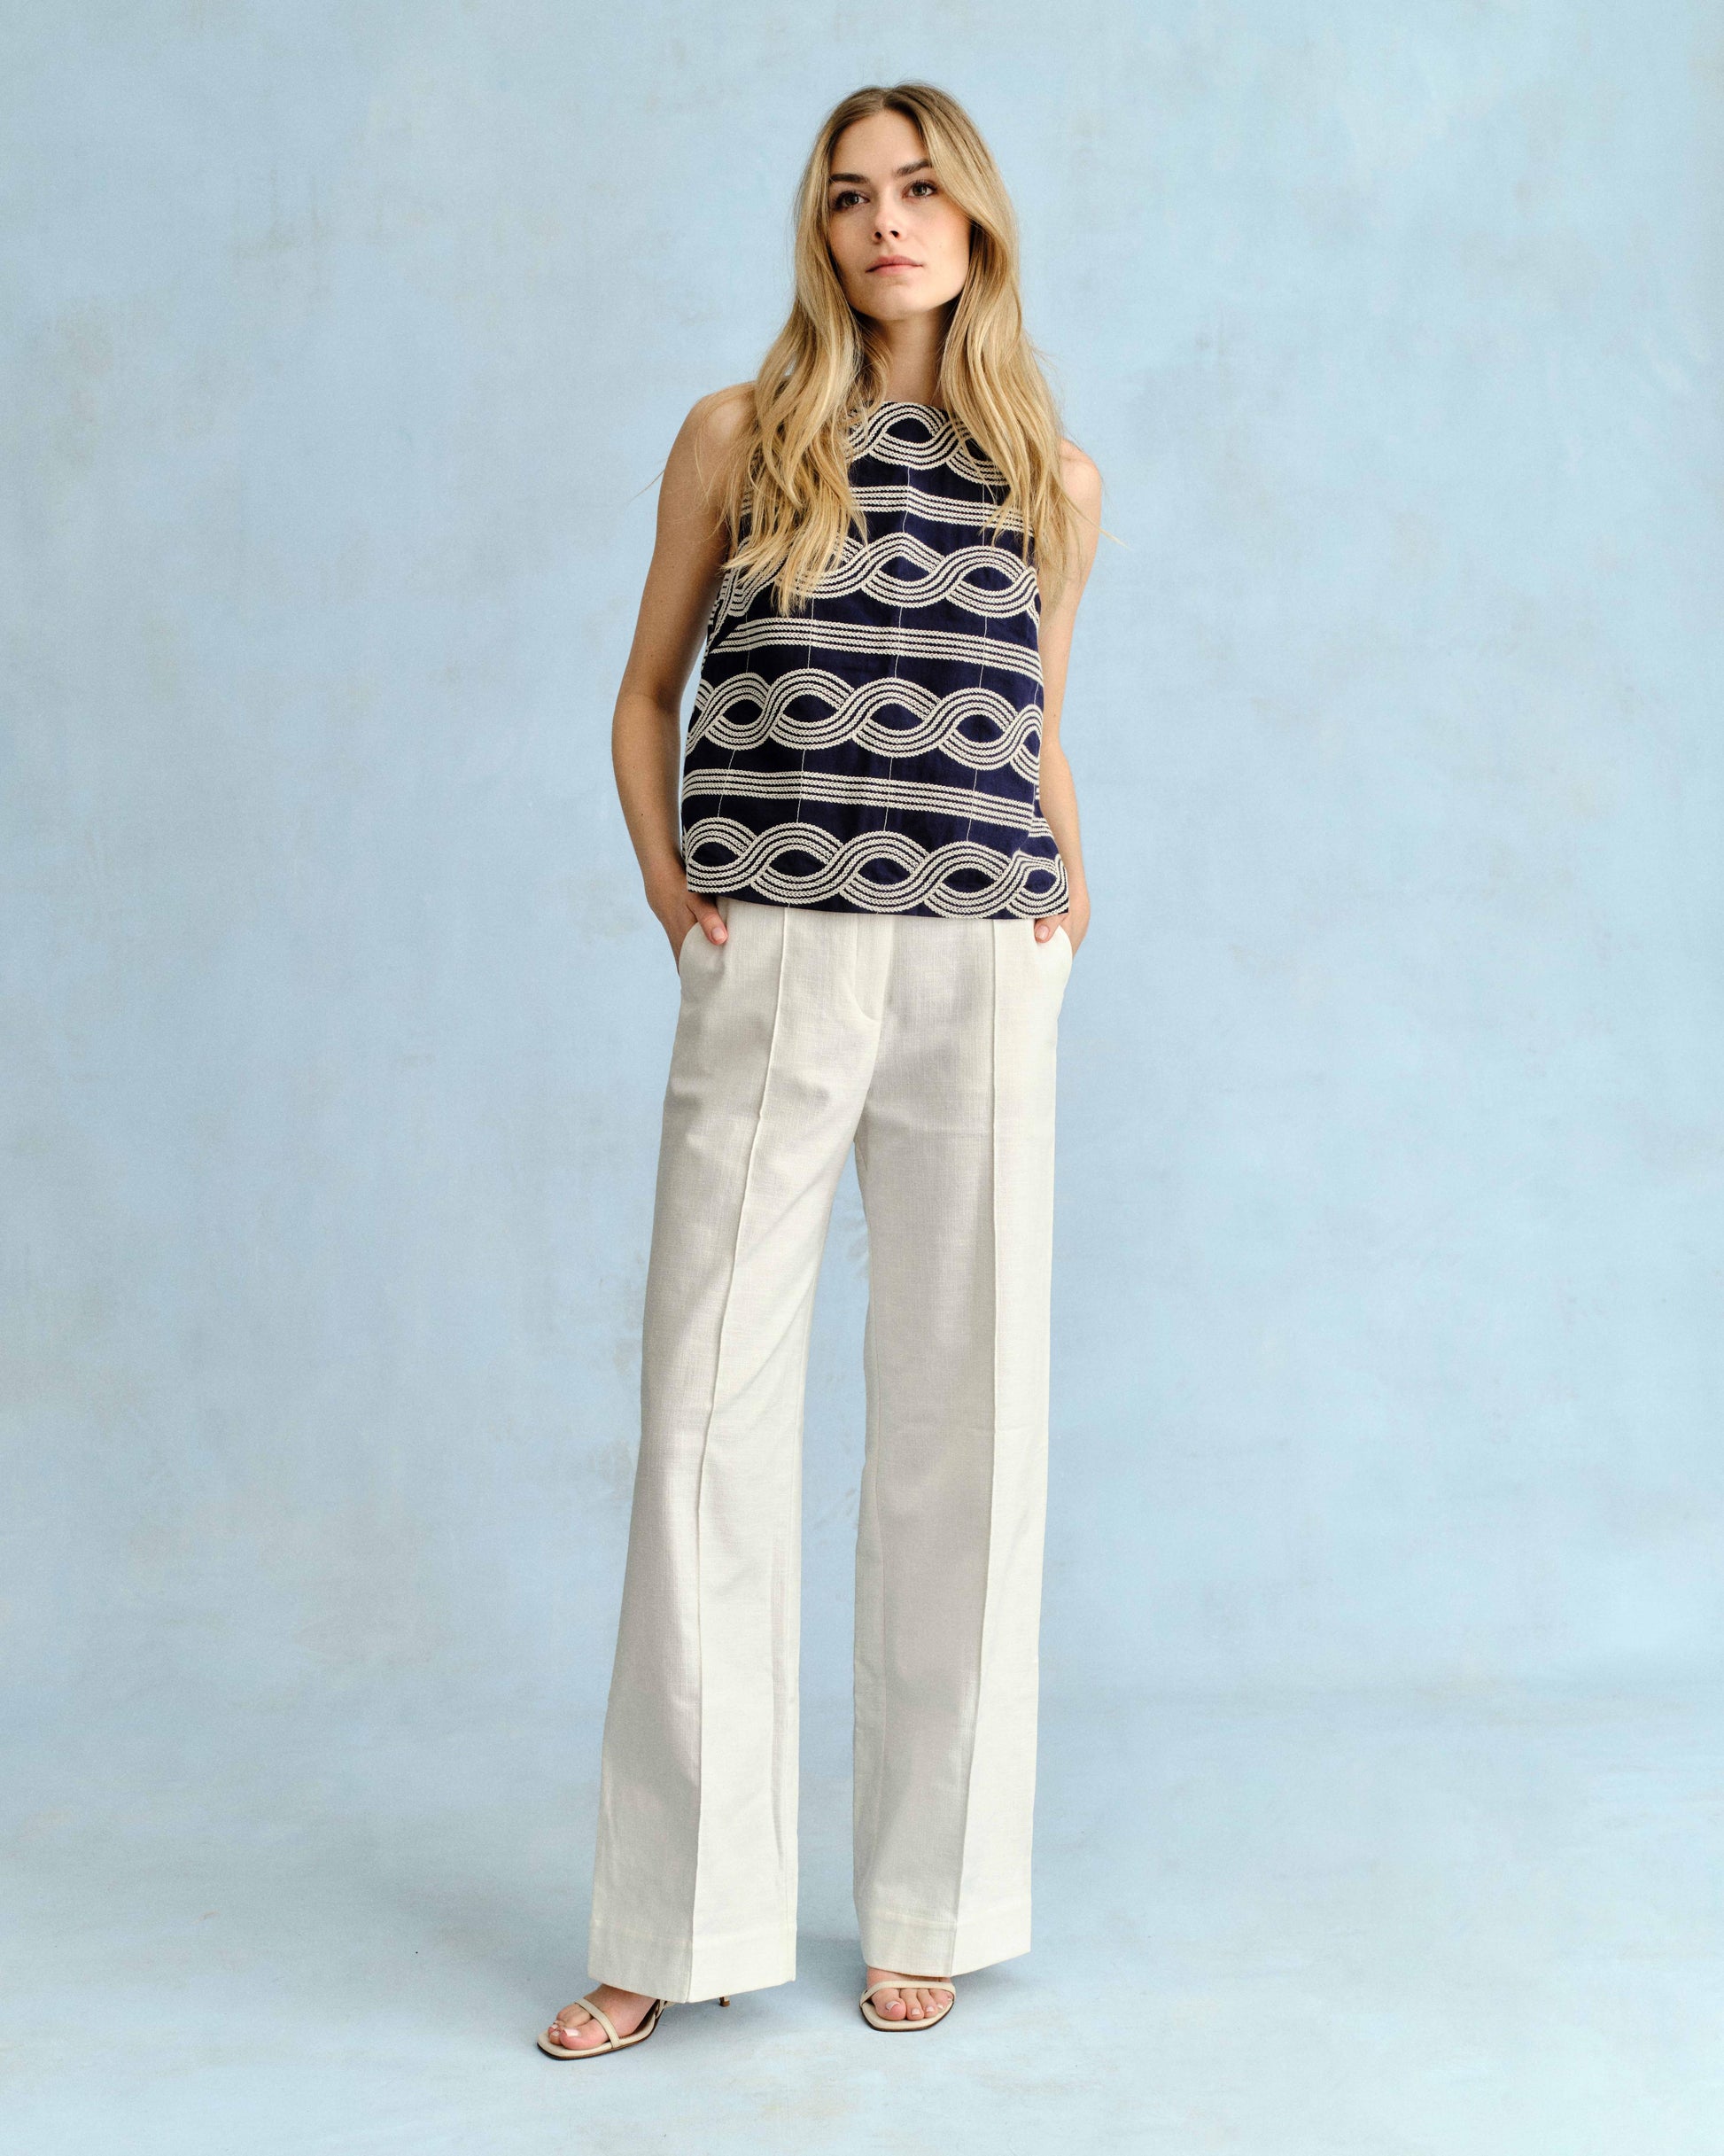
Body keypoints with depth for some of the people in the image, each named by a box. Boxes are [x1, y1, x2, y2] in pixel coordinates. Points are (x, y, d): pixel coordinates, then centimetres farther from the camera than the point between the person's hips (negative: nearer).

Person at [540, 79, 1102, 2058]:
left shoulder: (1052, 480, 11)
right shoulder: (736, 440, 7)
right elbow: (647, 693, 13)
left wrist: (1072, 892, 6)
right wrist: (665, 879, 0)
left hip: (979, 985, 2)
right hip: (772, 972, -1)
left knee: (960, 1418, 5)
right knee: (709, 1414, -3)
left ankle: (932, 1900, 20)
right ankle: (677, 1928, 10)